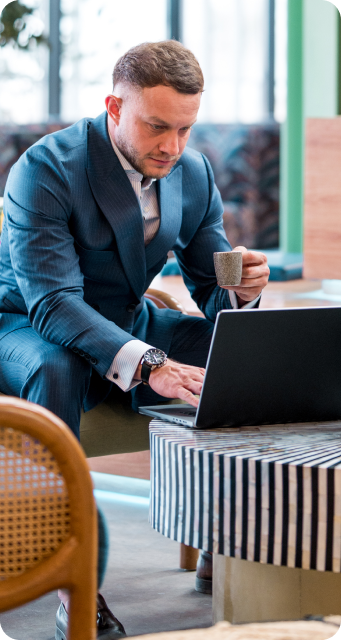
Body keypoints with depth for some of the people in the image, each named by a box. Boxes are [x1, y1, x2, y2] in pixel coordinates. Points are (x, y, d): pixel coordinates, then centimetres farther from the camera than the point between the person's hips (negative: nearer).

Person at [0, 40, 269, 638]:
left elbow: (214, 293, 2)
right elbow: (53, 301, -33)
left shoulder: (194, 174, -4)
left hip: (128, 325, 6)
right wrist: (147, 365, -47)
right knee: (57, 367, -41)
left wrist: (241, 287, -25)